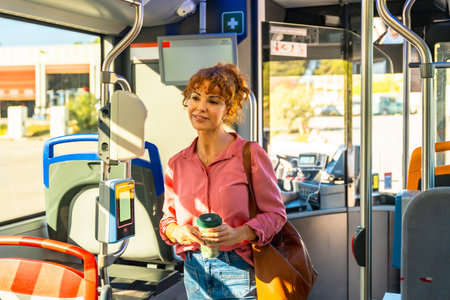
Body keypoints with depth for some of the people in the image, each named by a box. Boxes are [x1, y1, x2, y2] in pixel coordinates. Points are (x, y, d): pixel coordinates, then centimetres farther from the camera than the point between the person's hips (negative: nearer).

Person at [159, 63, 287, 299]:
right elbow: (168, 217, 12)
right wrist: (177, 231, -11)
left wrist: (238, 234, -21)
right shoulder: (177, 164, 5)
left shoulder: (251, 155, -8)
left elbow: (275, 213, -5)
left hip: (238, 272, -3)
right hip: (195, 271, 4)